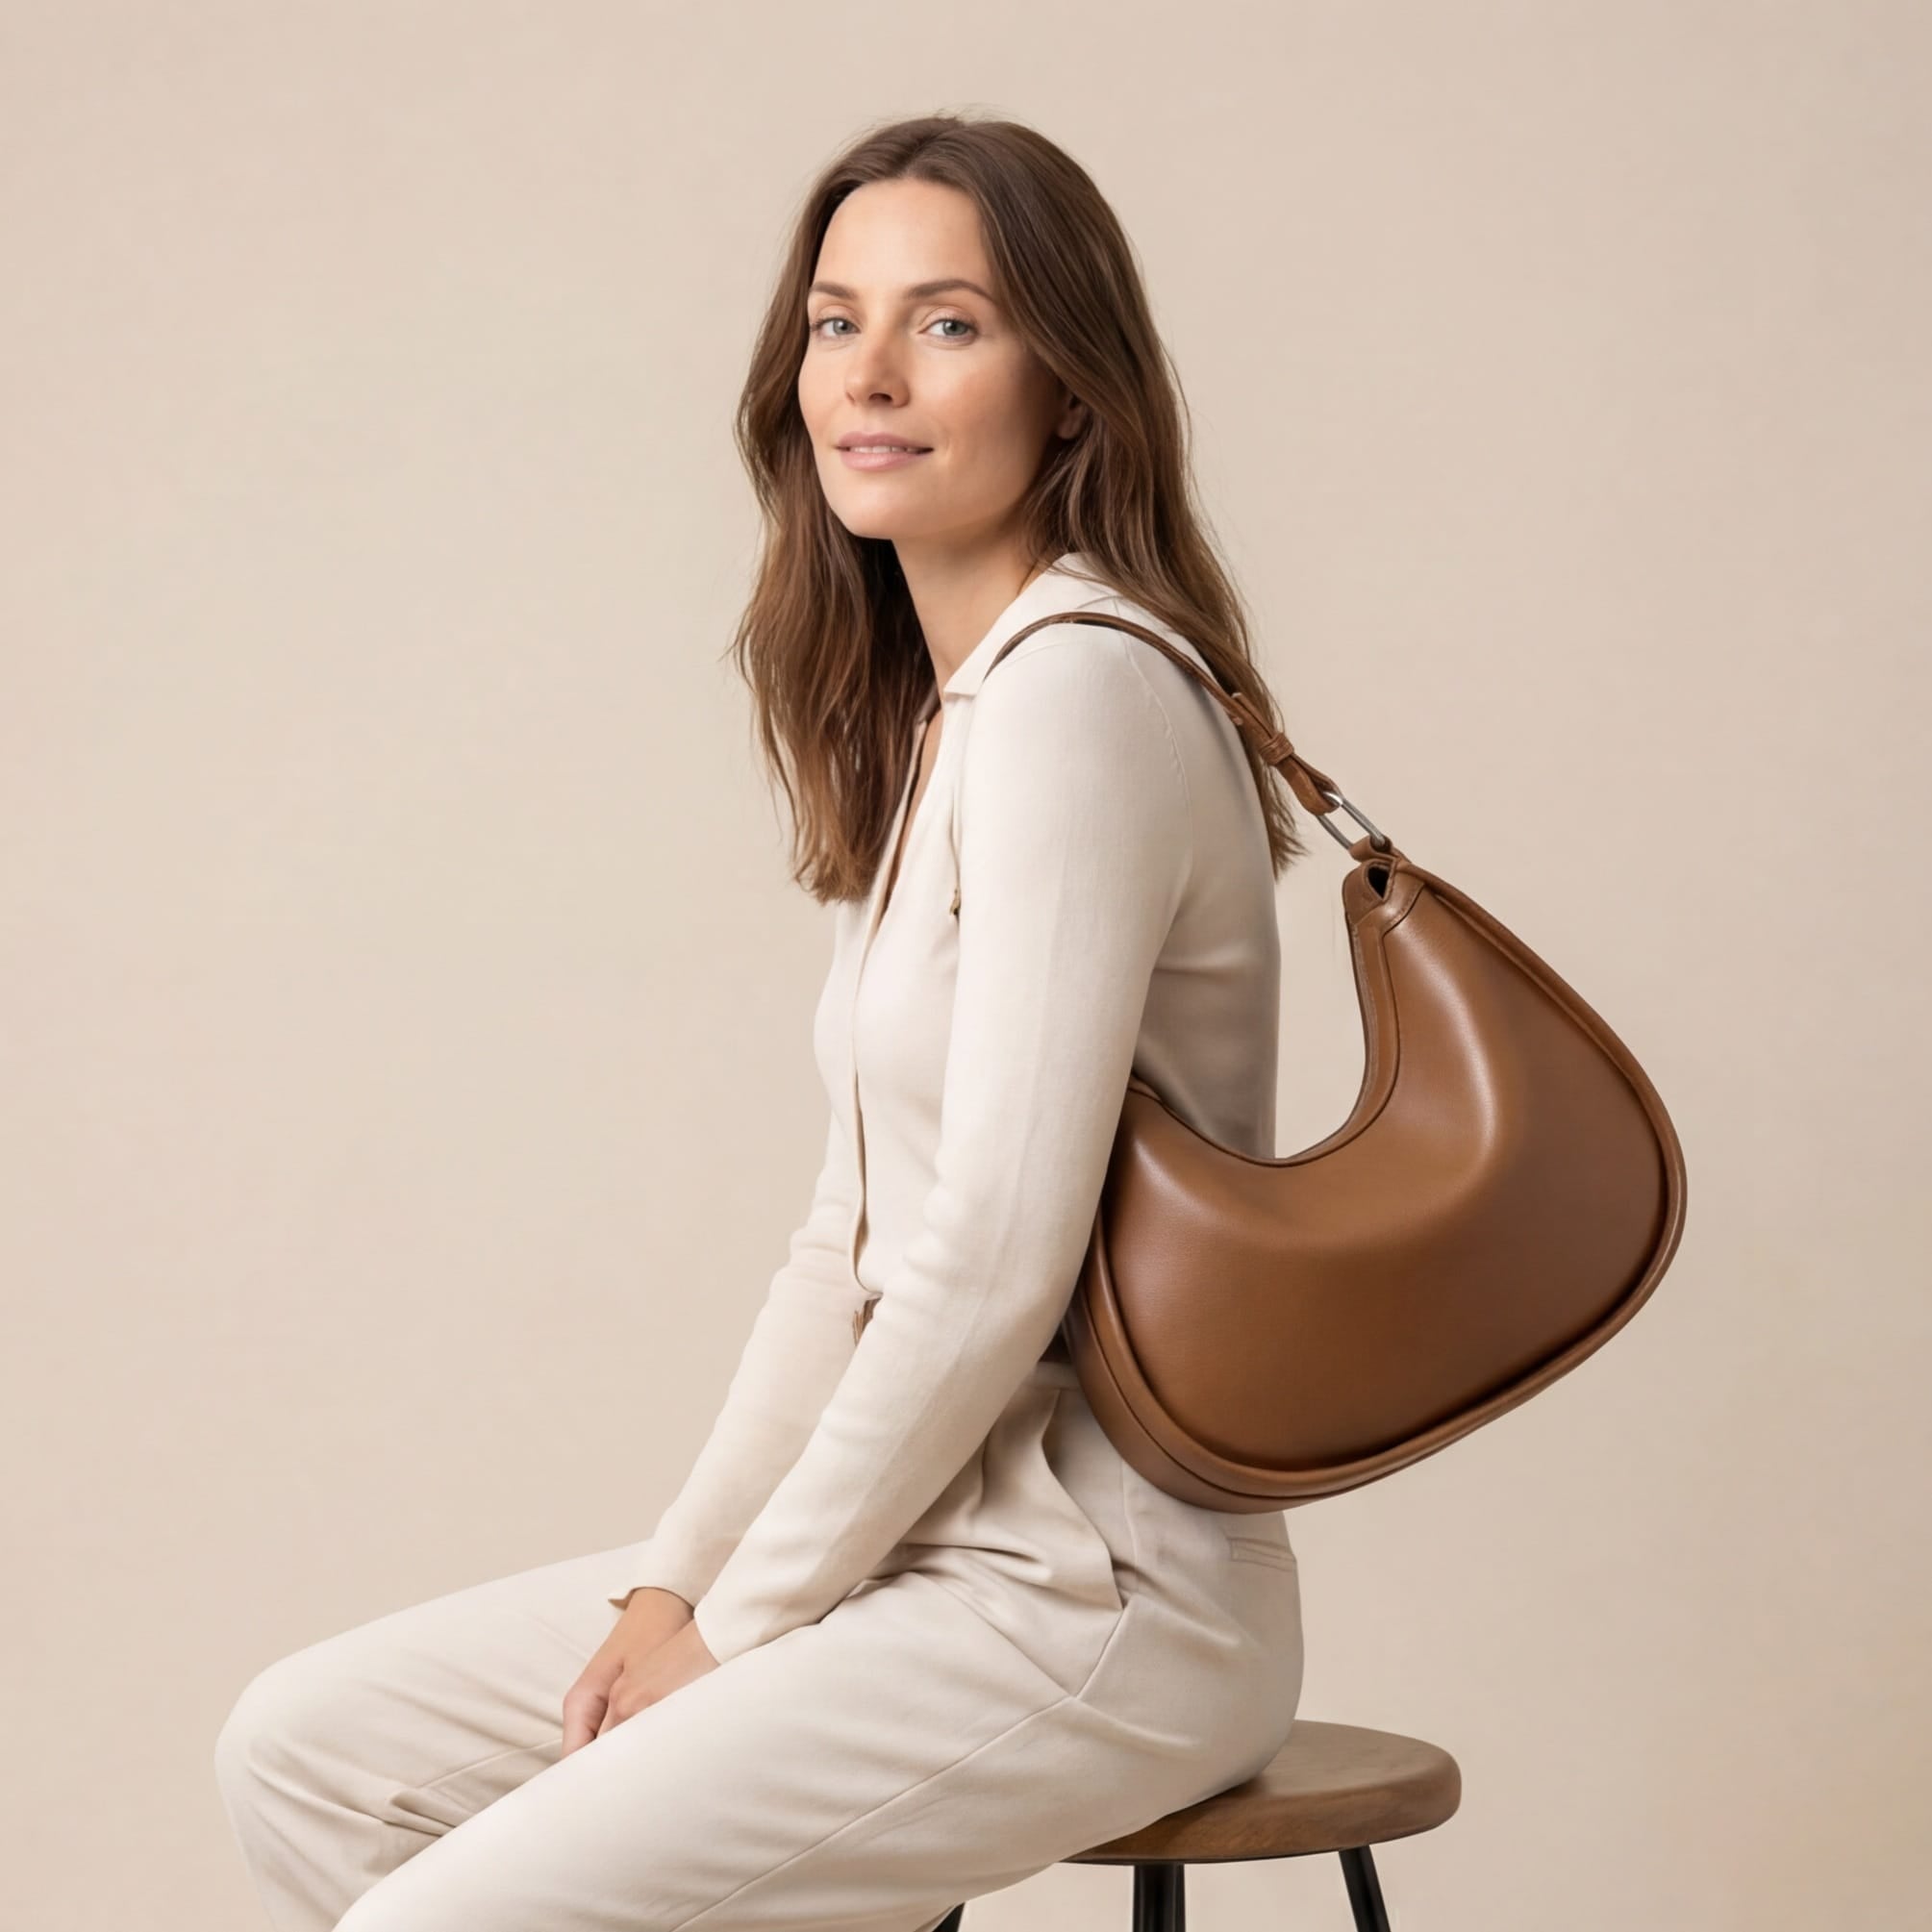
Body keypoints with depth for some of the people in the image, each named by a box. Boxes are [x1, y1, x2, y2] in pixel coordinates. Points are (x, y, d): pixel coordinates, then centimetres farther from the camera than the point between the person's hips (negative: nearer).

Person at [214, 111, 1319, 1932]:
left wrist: (742, 1625, -11)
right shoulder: (929, 713, 13)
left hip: (1093, 1596, -9)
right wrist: (682, 1574, 5)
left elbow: (997, 1264, -21)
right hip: (943, 1542, 10)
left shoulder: (1079, 690, -17)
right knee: (303, 1746, 9)